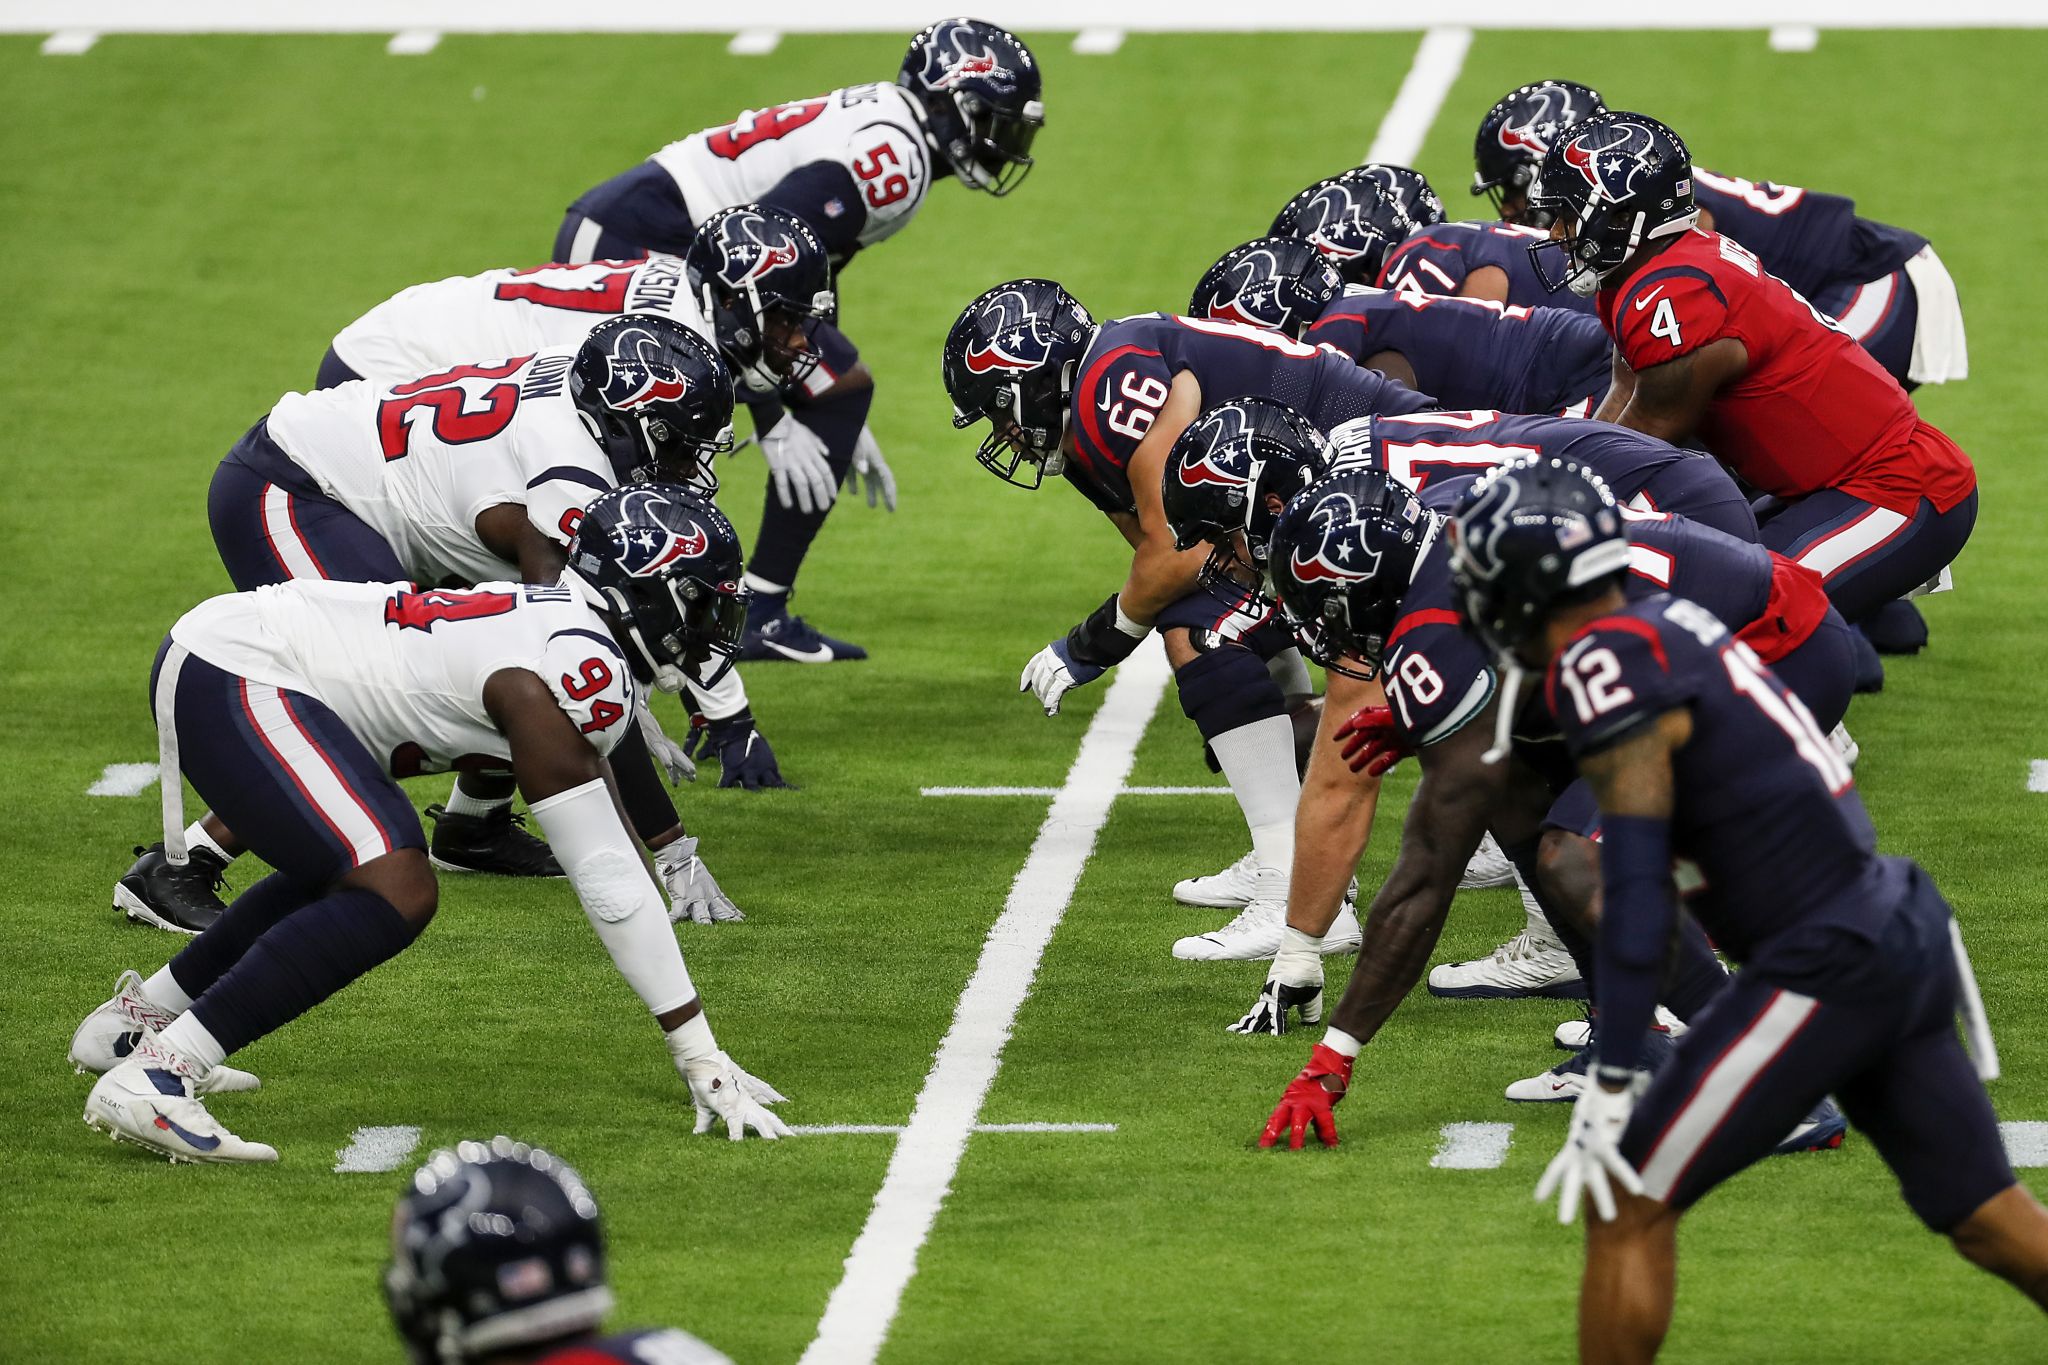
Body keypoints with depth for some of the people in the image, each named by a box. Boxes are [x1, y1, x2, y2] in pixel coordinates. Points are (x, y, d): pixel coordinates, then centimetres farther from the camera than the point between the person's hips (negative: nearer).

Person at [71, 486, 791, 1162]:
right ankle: (150, 1079, -22)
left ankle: (135, 1018, 38)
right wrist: (701, 1058, -14)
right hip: (232, 675, -11)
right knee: (396, 894, -21)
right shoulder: (576, 673, -18)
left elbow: (618, 860, 21)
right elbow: (607, 878, -18)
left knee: (347, 869, 29)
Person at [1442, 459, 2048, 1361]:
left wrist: (1612, 1085, -20)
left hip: (1824, 968, -9)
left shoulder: (1602, 662, -15)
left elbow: (1636, 882, -20)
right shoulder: (1675, 624, 11)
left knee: (1628, 1207, -1)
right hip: (1904, 931, 9)